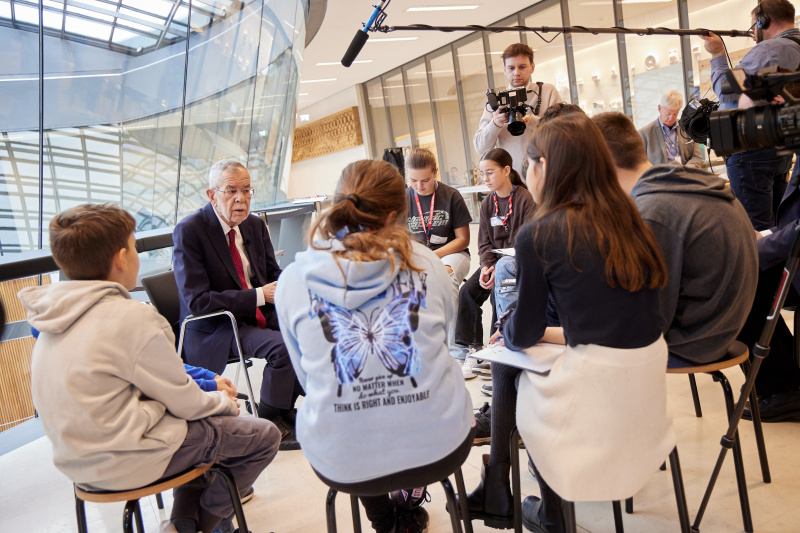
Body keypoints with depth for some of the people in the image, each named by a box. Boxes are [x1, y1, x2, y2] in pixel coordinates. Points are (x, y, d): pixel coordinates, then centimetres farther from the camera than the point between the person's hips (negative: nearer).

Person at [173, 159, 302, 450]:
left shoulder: (255, 224, 5)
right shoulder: (188, 231, -16)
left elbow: (273, 272, 14)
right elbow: (196, 301, -21)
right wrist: (259, 295, -23)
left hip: (261, 312, 7)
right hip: (215, 327, -7)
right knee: (283, 347, -28)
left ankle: (286, 409, 6)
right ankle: (268, 422, -4)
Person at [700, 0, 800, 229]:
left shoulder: (767, 50, -15)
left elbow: (728, 91, -15)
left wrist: (718, 54, -4)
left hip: (752, 149, -10)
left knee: (756, 227, -7)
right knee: (776, 222, 15)